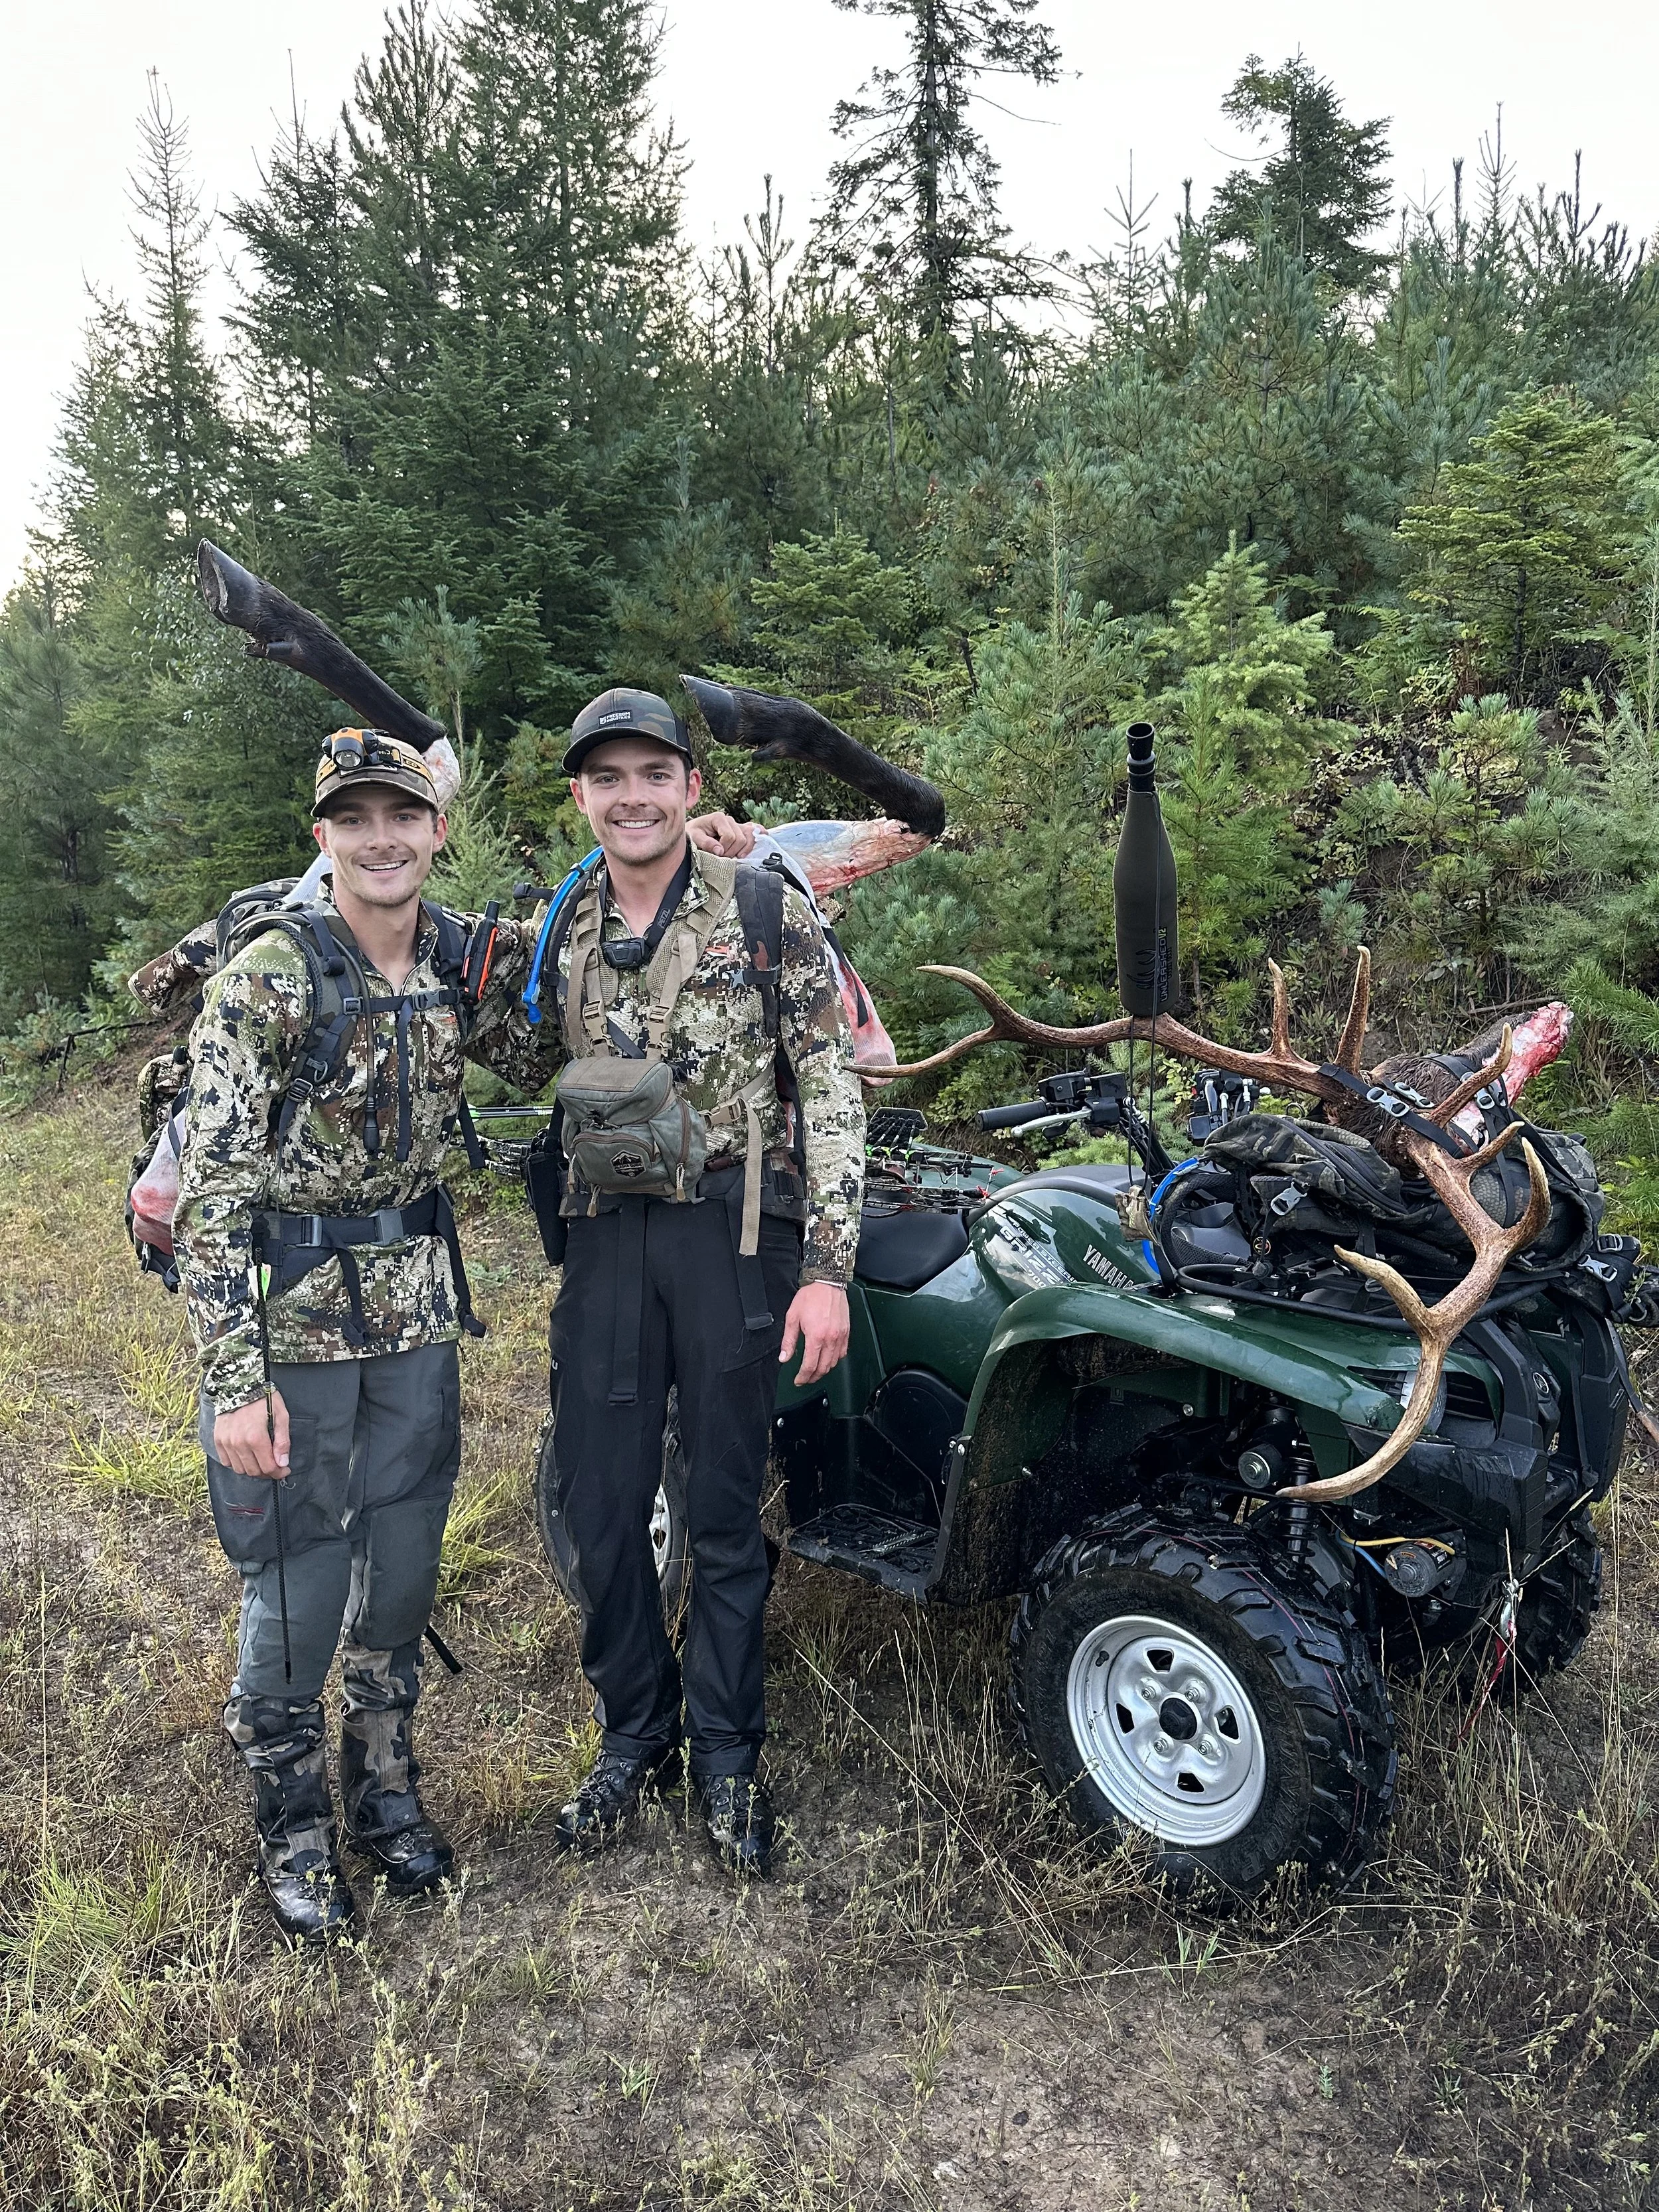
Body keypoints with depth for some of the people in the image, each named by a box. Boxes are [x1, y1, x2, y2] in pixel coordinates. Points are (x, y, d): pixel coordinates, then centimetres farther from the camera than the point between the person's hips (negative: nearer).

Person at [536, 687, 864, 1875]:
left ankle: (728, 1753, 24)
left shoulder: (767, 910, -4)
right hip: (606, 1235, 4)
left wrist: (828, 1267, -14)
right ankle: (637, 1735, 29)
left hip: (733, 1229, -4)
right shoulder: (560, 931, 10)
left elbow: (832, 1089, -8)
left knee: (725, 1507, 7)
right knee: (599, 1502, 9)